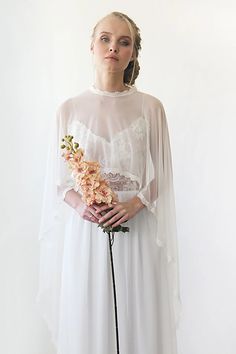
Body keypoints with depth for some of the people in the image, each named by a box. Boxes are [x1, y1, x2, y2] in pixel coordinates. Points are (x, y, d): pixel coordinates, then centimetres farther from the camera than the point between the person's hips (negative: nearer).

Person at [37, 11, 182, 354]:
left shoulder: (150, 107, 0)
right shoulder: (70, 109, 3)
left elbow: (161, 176, 2)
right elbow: (57, 177, 6)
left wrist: (134, 204, -15)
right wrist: (78, 203, -13)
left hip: (136, 229, 0)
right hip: (84, 229, 1)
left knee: (137, 318, 6)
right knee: (86, 319, 8)